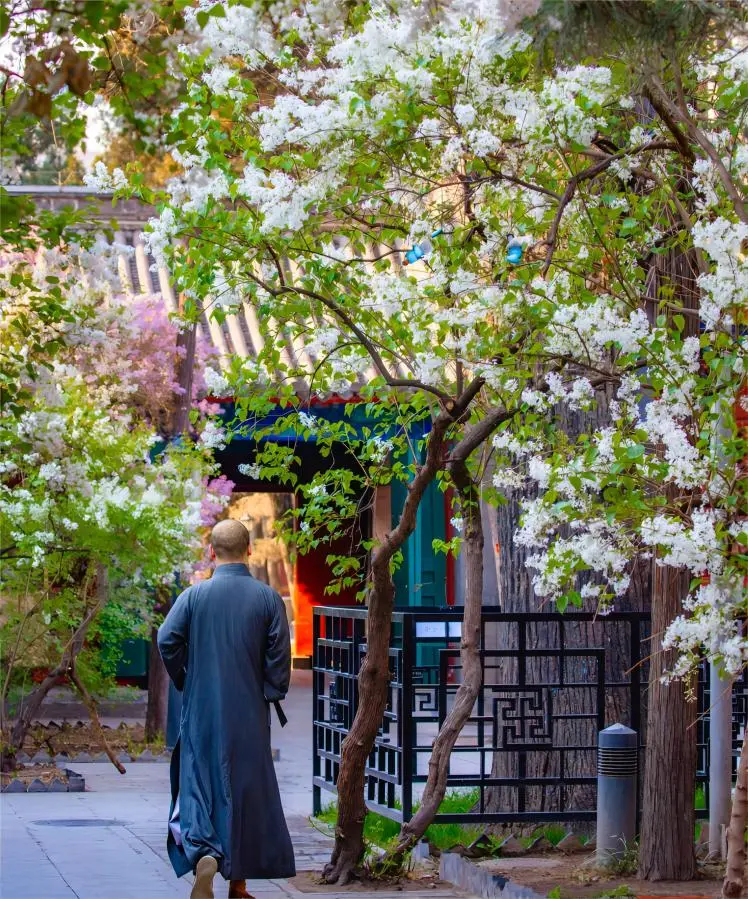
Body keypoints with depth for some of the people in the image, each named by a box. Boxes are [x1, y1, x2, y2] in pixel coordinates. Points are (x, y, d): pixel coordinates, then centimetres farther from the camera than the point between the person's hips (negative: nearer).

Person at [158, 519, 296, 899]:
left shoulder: (194, 595, -4)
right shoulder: (268, 598, -4)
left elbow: (167, 640, -13)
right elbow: (279, 657, -6)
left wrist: (185, 681, 2)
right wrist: (271, 695, 8)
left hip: (202, 711, -1)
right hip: (249, 714, 1)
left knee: (197, 784, 5)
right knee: (246, 791, 11)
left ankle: (204, 855, -23)